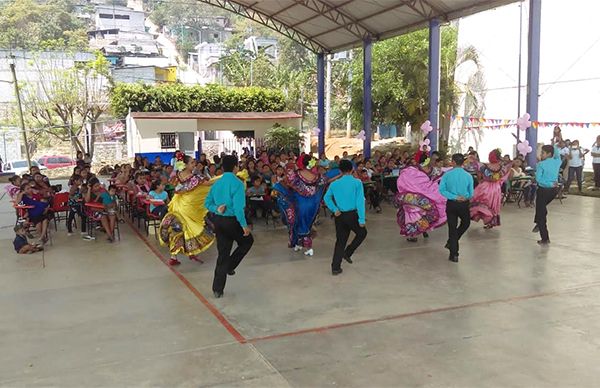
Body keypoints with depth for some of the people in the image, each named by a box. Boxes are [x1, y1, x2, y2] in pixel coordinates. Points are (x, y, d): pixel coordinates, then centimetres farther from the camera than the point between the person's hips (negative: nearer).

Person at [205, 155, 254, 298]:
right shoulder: (237, 183, -15)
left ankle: (218, 289, 15)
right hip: (232, 221, -6)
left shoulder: (217, 183, 8)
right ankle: (229, 266, 13)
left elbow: (207, 203, 8)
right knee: (247, 241, 22)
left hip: (217, 220, 6)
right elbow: (238, 207, -22)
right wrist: (244, 226, -16)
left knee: (223, 252, 13)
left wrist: (216, 208, -7)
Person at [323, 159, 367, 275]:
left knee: (340, 241, 12)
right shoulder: (357, 182, -8)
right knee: (362, 233, 22)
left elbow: (326, 198, 7)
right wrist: (362, 219, -11)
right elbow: (360, 201, -12)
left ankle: (335, 268, 10)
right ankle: (348, 253, 12)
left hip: (339, 216, 4)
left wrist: (334, 209, 2)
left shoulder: (334, 184, 4)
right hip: (352, 215, -4)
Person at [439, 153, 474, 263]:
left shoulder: (447, 175, -6)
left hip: (451, 204, 0)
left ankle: (454, 254, 10)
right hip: (464, 204, 0)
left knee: (452, 227, 7)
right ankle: (451, 243, 21)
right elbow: (471, 194, -2)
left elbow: (441, 190, -14)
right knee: (466, 223, 25)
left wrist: (454, 197, -13)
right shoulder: (468, 176, -4)